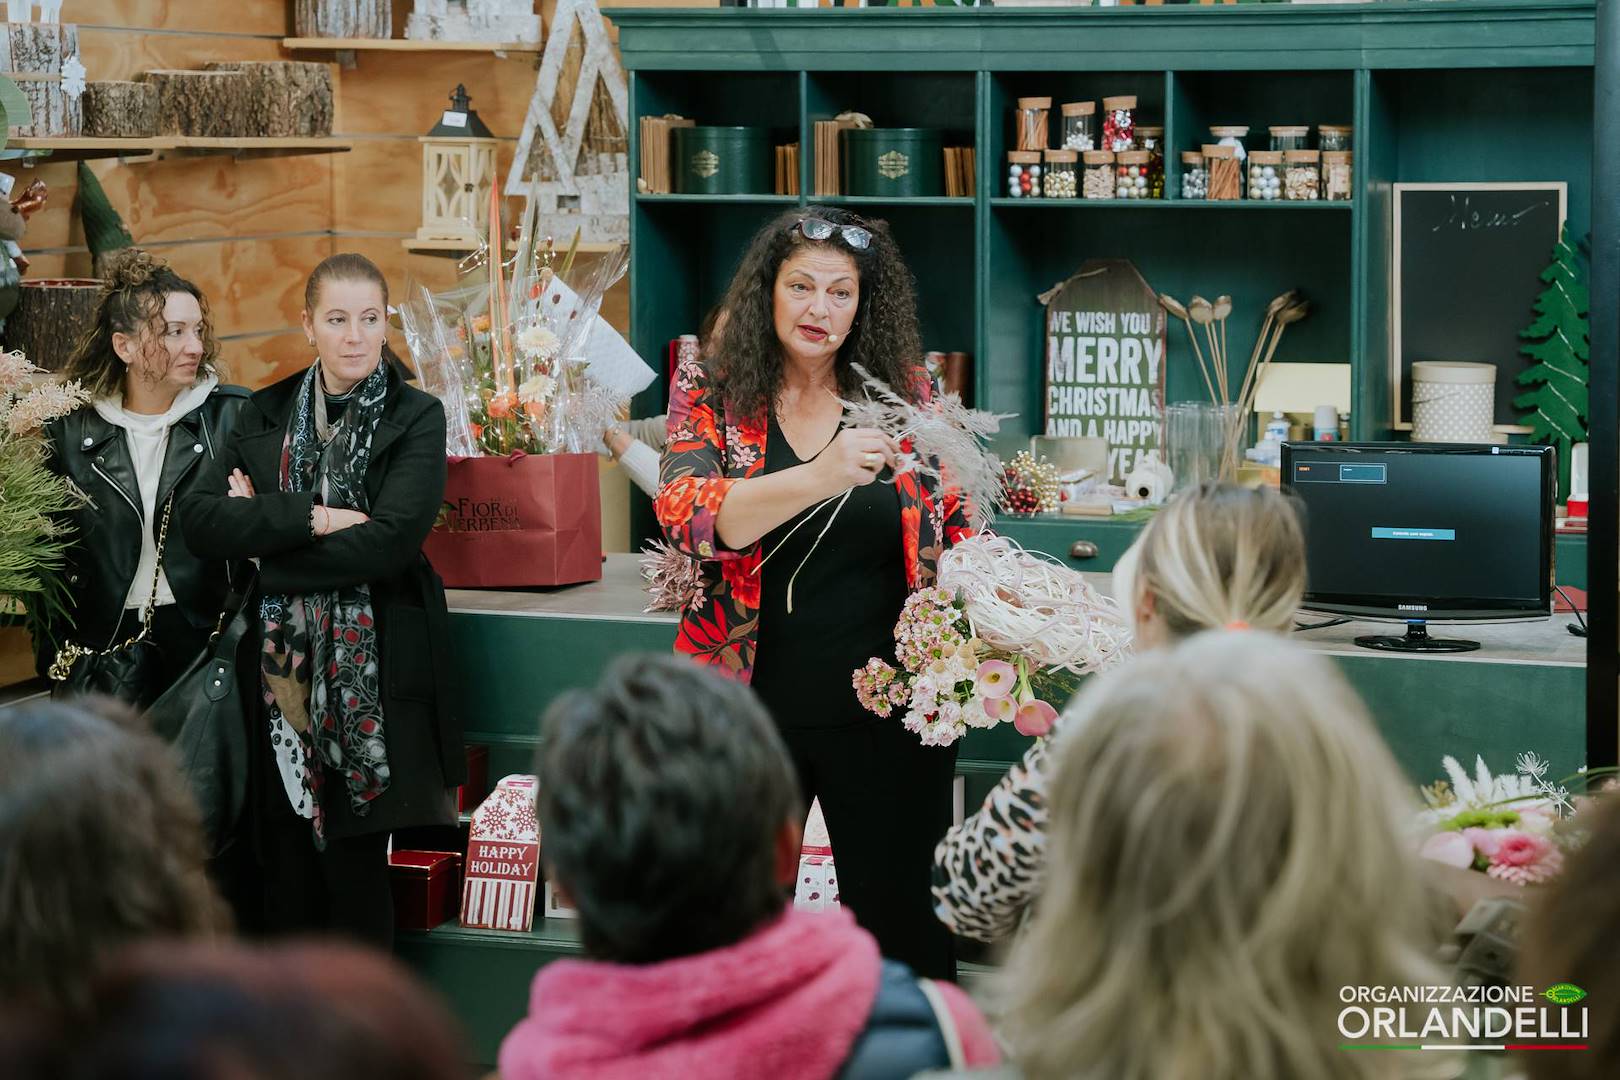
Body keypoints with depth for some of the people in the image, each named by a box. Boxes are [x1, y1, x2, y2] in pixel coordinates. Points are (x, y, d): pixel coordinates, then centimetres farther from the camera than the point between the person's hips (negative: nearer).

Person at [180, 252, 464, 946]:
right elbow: (200, 521, -3)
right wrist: (310, 518, -15)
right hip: (280, 673, 3)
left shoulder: (415, 419, -1)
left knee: (356, 872, -1)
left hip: (371, 674, -3)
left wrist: (263, 531, -8)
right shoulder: (267, 415, 10)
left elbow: (389, 542, -15)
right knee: (287, 878, 4)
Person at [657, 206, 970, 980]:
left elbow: (959, 534, 9)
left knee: (904, 929, 4)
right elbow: (687, 516, -17)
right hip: (751, 704, 0)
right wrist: (820, 478, -32)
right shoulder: (709, 393, -1)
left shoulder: (905, 394, 3)